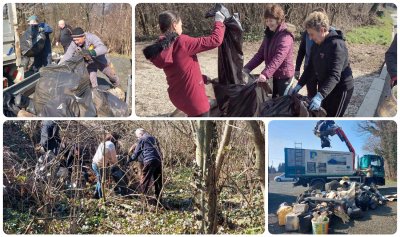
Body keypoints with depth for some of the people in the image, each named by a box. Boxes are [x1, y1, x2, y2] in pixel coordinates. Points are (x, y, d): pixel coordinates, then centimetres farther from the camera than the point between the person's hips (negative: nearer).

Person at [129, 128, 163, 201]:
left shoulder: (142, 139, 6)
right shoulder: (153, 138, 26)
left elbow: (136, 153, 7)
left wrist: (129, 160, 18)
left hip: (149, 161, -7)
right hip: (158, 160, 7)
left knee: (145, 180, -2)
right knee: (158, 181, 13)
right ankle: (158, 198, 17)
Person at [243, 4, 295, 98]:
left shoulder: (285, 35, -19)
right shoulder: (269, 34, 8)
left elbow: (279, 57, -31)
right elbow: (260, 54, 8)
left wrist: (266, 73, -42)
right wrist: (247, 68, -5)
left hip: (283, 75, -8)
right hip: (273, 75, 8)